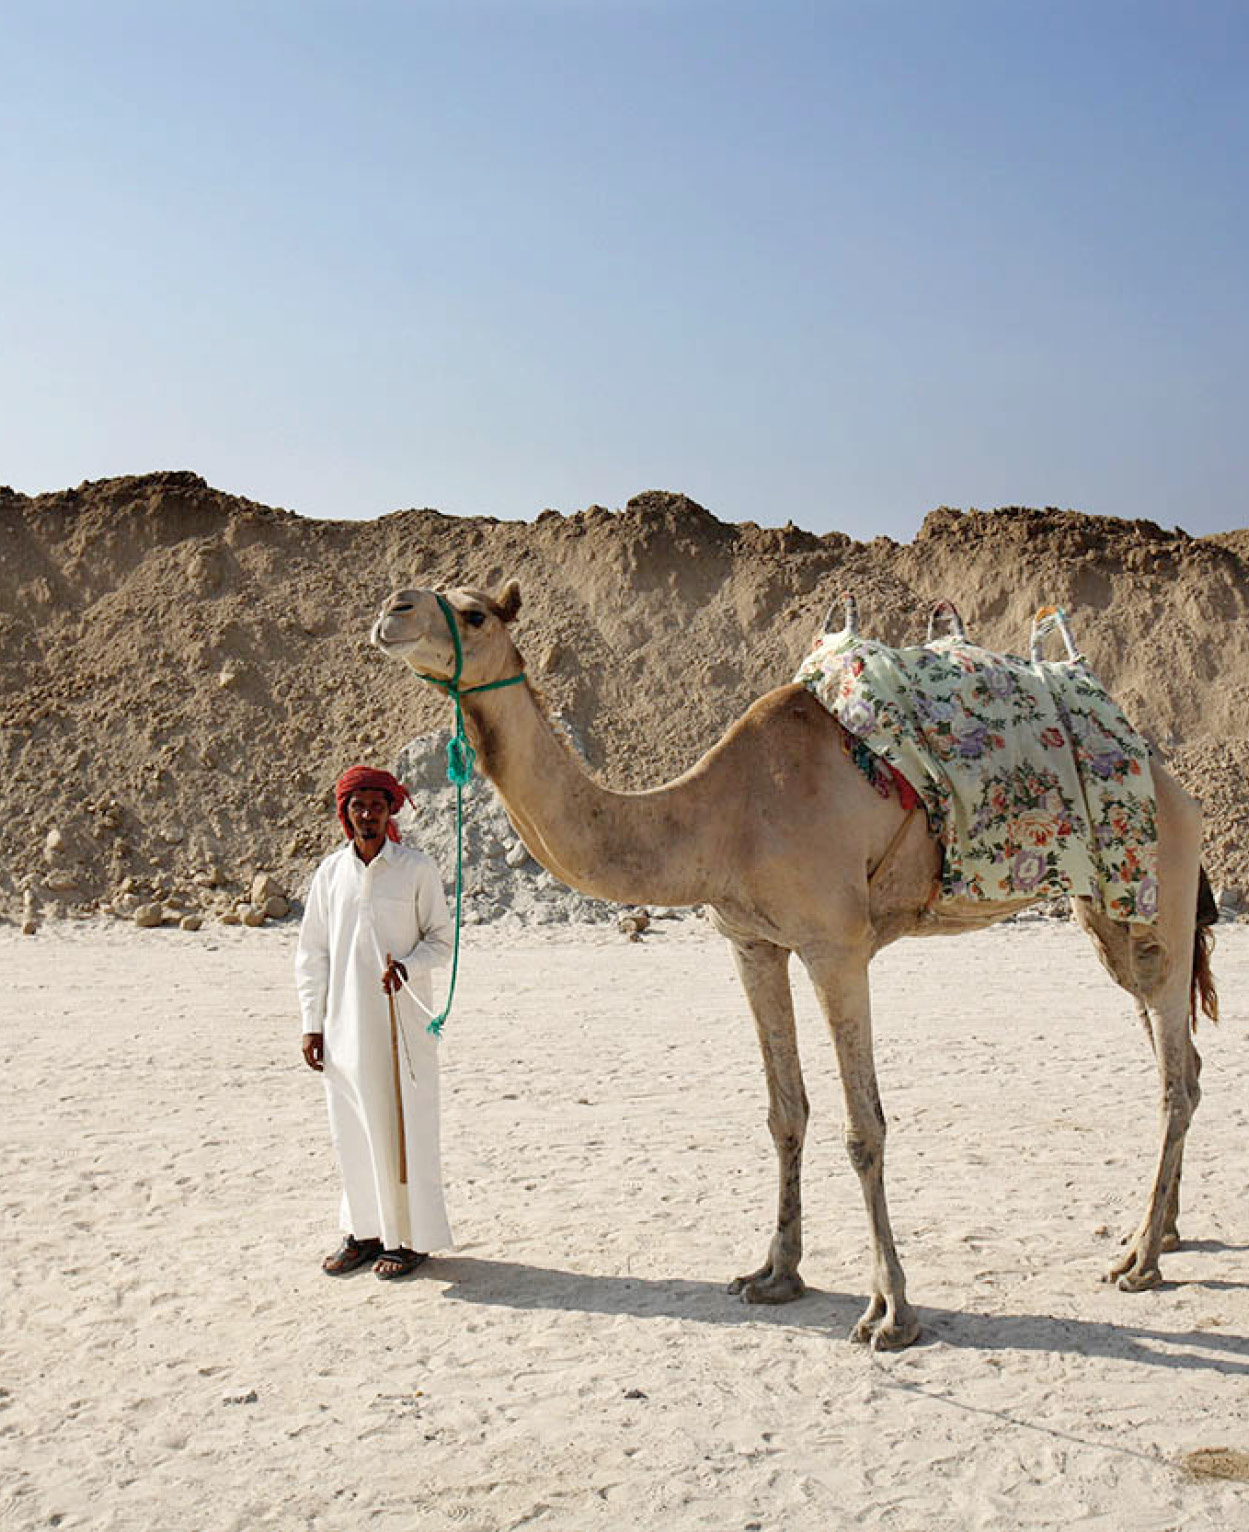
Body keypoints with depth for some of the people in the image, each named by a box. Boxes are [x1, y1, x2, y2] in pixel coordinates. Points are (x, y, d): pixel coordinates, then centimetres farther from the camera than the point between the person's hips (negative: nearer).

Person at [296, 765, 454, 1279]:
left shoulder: (416, 868, -3)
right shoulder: (331, 871, 6)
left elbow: (441, 938, 2)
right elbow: (311, 952, 10)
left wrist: (408, 966, -18)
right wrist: (312, 1024, 5)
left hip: (401, 1022, -3)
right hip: (345, 1024, 3)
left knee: (403, 1126, 1)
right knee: (351, 1129, 9)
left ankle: (411, 1236, 13)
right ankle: (364, 1230, 23)